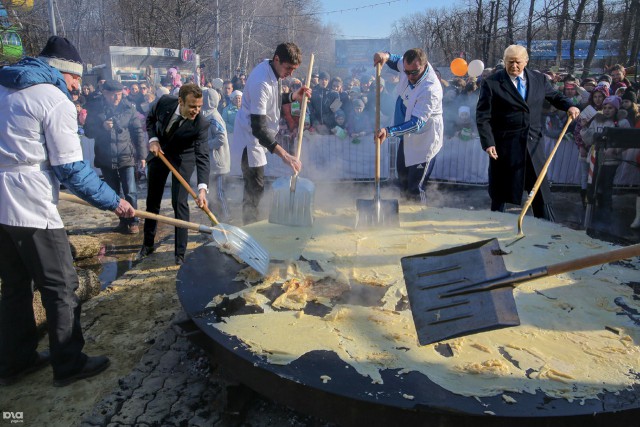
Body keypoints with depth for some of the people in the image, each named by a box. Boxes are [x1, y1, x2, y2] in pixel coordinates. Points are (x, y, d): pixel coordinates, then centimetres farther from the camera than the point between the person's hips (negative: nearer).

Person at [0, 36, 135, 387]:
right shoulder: (55, 100, -10)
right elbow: (71, 169, -14)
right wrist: (113, 202, -8)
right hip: (31, 207, -8)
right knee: (60, 285, 3)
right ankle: (69, 364, 13)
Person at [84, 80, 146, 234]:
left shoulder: (128, 107, -3)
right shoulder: (96, 108, 0)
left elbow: (138, 132, -2)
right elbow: (88, 131, 3)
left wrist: (142, 155, -4)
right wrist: (102, 127, -17)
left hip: (127, 156, -2)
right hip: (106, 158, 3)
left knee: (130, 192, -4)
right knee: (113, 193, 11)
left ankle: (133, 222, 11)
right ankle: (123, 221, 24)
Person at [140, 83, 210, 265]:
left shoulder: (201, 124, -31)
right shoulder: (165, 102, -23)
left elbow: (202, 156, -37)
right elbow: (151, 118, 0)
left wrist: (202, 188, -48)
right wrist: (153, 139, -17)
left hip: (183, 158, -3)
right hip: (159, 151, 4)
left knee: (179, 203, -12)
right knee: (152, 200, 12)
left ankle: (180, 252, 1)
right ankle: (148, 244, 31)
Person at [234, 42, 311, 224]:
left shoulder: (271, 68, -1)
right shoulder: (261, 82, -30)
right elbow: (258, 128, -35)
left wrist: (294, 96, -3)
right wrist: (284, 155, -43)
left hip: (262, 131, 9)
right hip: (251, 135, -9)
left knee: (255, 186, 17)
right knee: (254, 187, -6)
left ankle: (251, 224, 29)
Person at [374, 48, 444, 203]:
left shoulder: (431, 89, -34)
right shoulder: (409, 65, -10)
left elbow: (417, 123, -35)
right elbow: (397, 61, 15)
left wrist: (389, 131, -45)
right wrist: (387, 56, -9)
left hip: (423, 139, -9)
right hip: (408, 134, 9)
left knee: (415, 189, -5)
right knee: (402, 174, 28)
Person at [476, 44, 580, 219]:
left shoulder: (539, 79, 8)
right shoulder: (491, 83, -5)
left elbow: (555, 96, 24)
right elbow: (483, 117, -6)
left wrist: (569, 106, 4)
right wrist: (488, 143, -15)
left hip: (533, 145, 4)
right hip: (504, 146, -4)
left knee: (541, 190, 9)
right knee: (500, 192, 6)